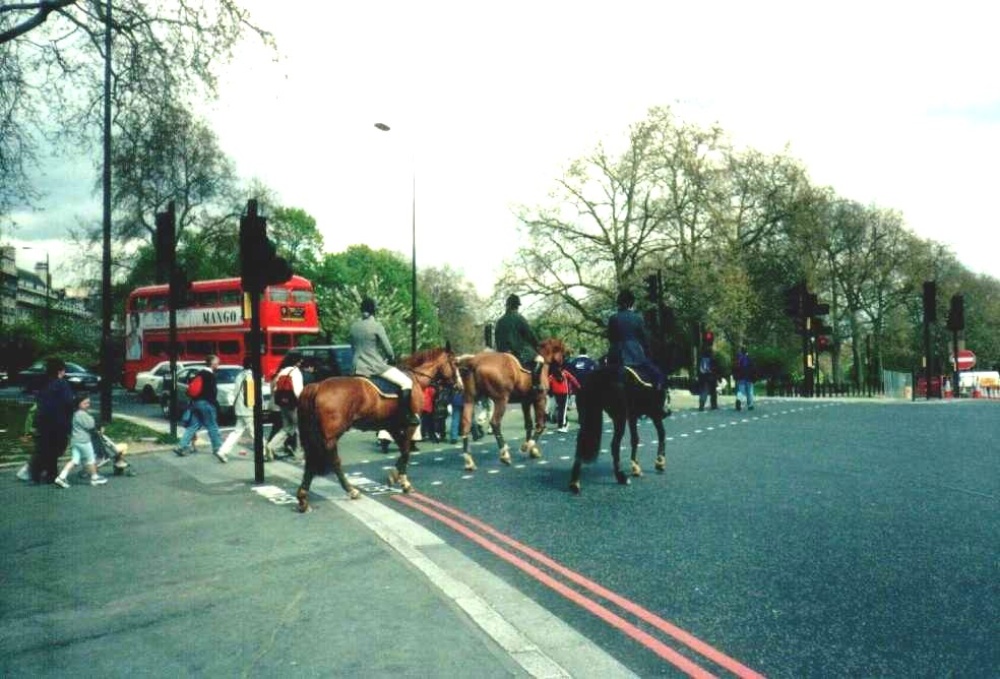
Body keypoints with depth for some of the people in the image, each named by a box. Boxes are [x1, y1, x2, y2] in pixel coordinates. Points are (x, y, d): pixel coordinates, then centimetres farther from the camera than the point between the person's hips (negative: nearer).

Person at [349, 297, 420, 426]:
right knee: (406, 382, -4)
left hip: (358, 368, 7)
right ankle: (406, 415, -11)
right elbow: (387, 348, -7)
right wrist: (392, 359, 12)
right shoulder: (376, 325, -11)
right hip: (375, 366, -7)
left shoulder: (354, 326, 6)